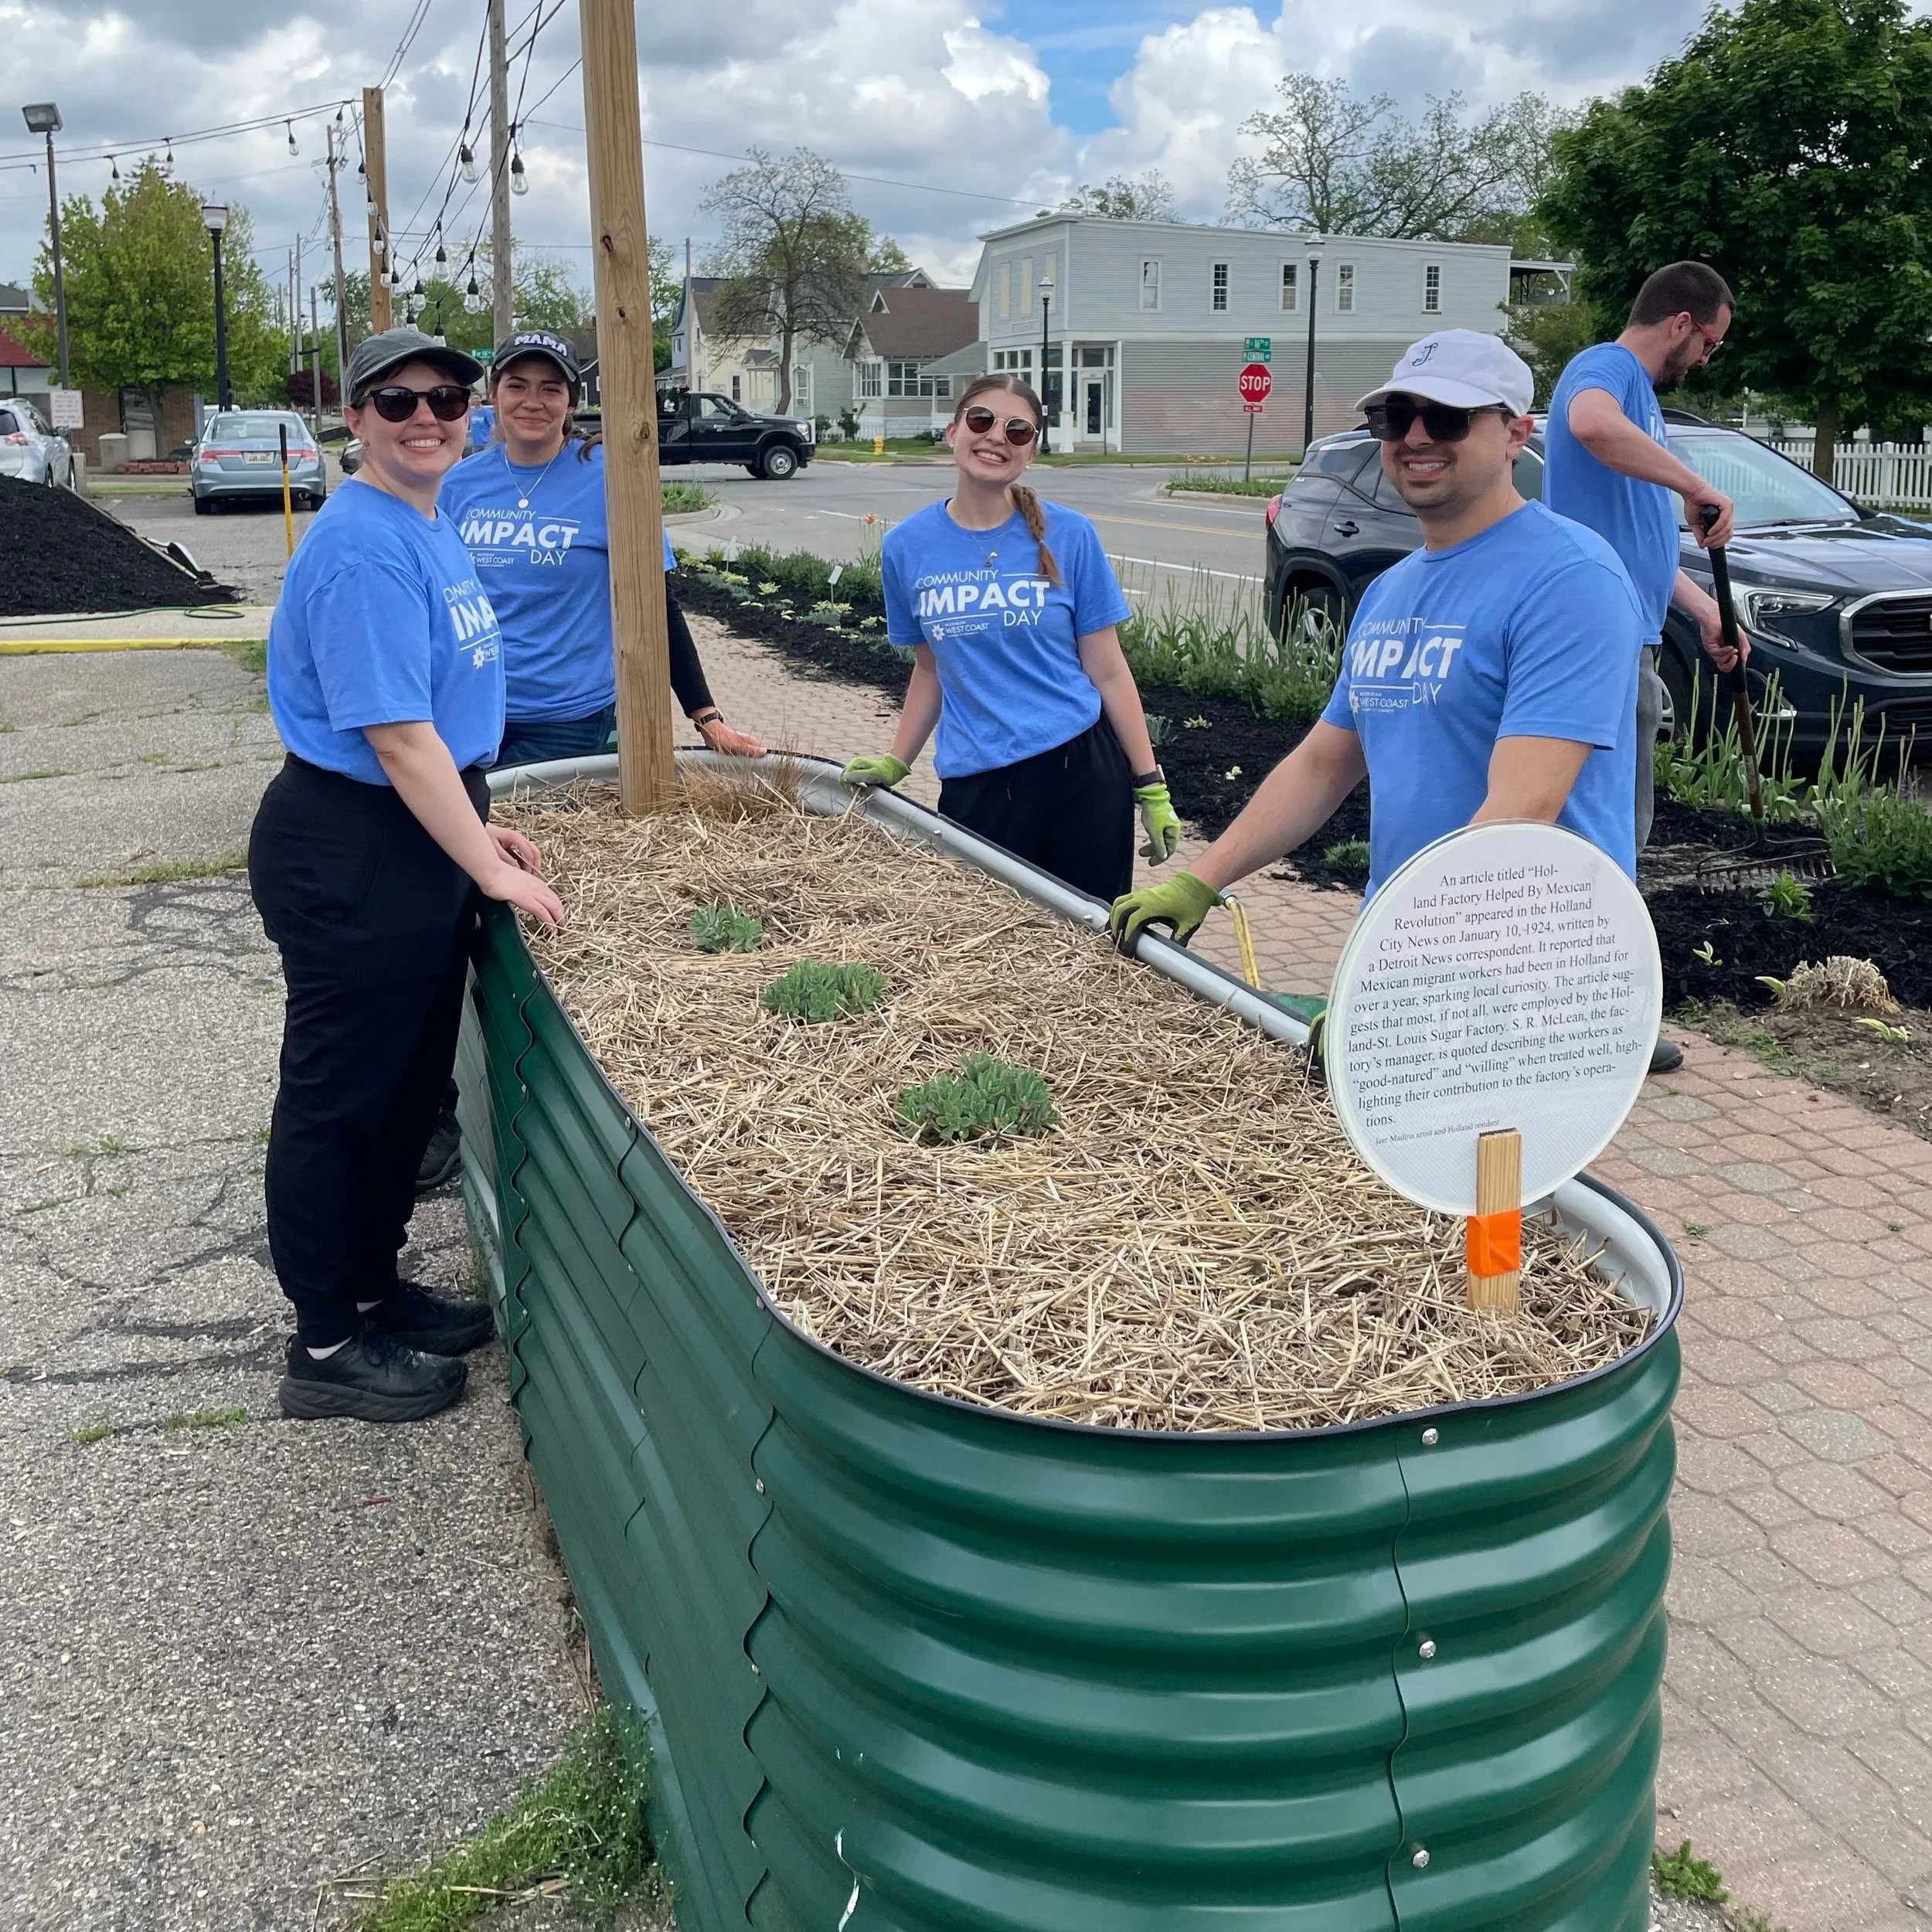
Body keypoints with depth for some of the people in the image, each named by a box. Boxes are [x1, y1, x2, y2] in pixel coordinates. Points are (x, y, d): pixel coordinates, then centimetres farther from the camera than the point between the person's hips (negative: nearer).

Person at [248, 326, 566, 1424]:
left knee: (411, 1083, 20)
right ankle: (329, 1348, 17)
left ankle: (374, 1288, 37)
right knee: (340, 1096, 3)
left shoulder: (433, 527, 12)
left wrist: (479, 825, 18)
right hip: (350, 856, -10)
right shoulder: (365, 551, -20)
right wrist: (490, 869, -20)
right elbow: (397, 733, -24)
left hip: (422, 838, 10)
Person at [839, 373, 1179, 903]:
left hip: (1081, 772, -1)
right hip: (973, 785, 1)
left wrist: (1151, 788, -2)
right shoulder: (907, 547, 3)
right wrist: (895, 764, 6)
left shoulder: (1069, 536, -3)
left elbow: (1107, 671, -1)